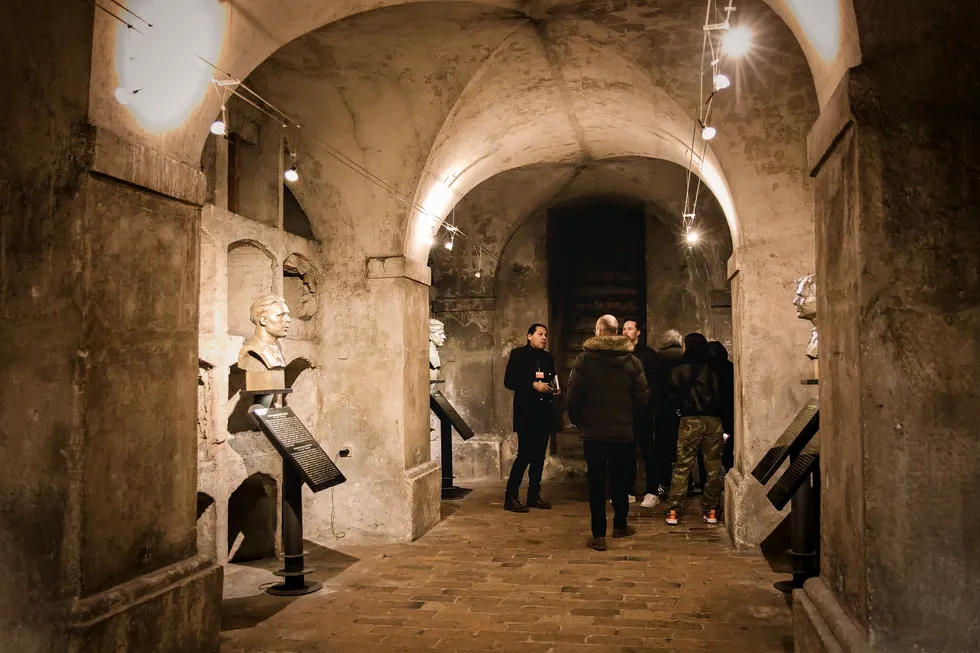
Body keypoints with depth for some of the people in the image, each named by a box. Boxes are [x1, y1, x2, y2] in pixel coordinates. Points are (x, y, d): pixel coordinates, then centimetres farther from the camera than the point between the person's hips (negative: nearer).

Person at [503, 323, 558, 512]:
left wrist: (554, 389, 1)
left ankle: (534, 495, 17)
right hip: (526, 412, -6)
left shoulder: (548, 357, 17)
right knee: (525, 454, -10)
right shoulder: (518, 354, -1)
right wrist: (533, 385, -17)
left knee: (539, 454, 7)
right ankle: (511, 497, -2)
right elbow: (509, 381, -9)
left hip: (544, 412, 6)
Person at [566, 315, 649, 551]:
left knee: (596, 483, 3)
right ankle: (620, 525, 30)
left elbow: (573, 396, -12)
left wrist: (578, 421, 4)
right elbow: (642, 398, -3)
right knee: (620, 481, 16)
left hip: (593, 432, -2)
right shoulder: (632, 361, -2)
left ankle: (598, 535, 3)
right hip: (623, 432, 2)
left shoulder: (584, 359, -9)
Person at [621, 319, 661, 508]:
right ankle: (629, 491, 18)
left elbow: (653, 380, -6)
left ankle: (652, 492, 6)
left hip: (642, 409, -4)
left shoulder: (648, 354, 0)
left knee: (647, 450, 1)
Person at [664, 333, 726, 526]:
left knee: (682, 466, 1)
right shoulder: (715, 367, 8)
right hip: (714, 419, 2)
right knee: (713, 467, 9)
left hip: (691, 420, -2)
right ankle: (710, 510, 12)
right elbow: (724, 393, 12)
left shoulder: (680, 368, 1)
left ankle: (673, 511, 0)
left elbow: (674, 395, 4)